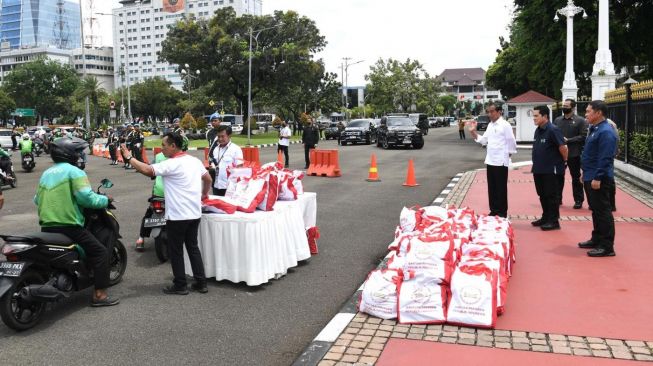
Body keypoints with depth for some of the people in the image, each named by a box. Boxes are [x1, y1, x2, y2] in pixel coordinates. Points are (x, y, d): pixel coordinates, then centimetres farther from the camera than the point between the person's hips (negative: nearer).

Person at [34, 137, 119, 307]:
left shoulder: (46, 173, 16)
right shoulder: (74, 171, -8)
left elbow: (37, 199, 19)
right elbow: (86, 197, -19)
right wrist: (106, 199, -4)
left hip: (46, 227, 8)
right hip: (68, 226, -8)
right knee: (101, 252, -4)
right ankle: (99, 295, -7)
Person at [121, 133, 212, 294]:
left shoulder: (172, 164, -16)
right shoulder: (194, 160, 8)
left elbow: (147, 170, -24)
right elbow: (208, 179, 18)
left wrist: (129, 157, -12)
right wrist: (204, 194, 33)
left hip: (178, 215, -8)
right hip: (194, 213, 8)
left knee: (176, 250, 6)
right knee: (193, 247, 16)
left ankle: (180, 285, 13)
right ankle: (201, 283, 17)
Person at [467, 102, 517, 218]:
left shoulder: (505, 125, -13)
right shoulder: (490, 125, 11)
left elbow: (511, 142, -11)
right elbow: (483, 140, 13)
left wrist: (508, 155, -3)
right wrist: (473, 132, 3)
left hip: (501, 162, -7)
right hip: (490, 161, 7)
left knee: (501, 189, 1)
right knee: (492, 188, 13)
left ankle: (502, 213, 10)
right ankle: (493, 210, 23)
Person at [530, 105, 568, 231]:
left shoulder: (553, 130, -16)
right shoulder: (538, 130, 9)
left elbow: (563, 148, -16)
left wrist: (564, 161, -3)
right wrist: (536, 165, 16)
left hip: (551, 170, -8)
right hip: (538, 169, 8)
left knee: (551, 195, -1)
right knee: (542, 195, 16)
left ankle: (554, 221, 7)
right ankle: (546, 217, 28)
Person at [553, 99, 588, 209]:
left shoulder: (580, 121, -5)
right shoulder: (557, 120, 10)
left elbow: (583, 136, -13)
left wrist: (568, 140, -19)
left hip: (574, 154, -4)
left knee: (576, 178, 6)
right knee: (559, 176, 10)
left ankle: (578, 200, 14)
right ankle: (557, 198, 21)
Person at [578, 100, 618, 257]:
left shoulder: (605, 132, -17)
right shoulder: (594, 129, 15)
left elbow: (605, 158, -23)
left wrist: (597, 178, -24)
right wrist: (586, 173, 22)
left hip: (599, 180, -10)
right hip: (590, 177, 10)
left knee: (603, 211, -5)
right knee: (596, 210, 17)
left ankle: (607, 246, 0)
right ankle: (597, 240, 28)